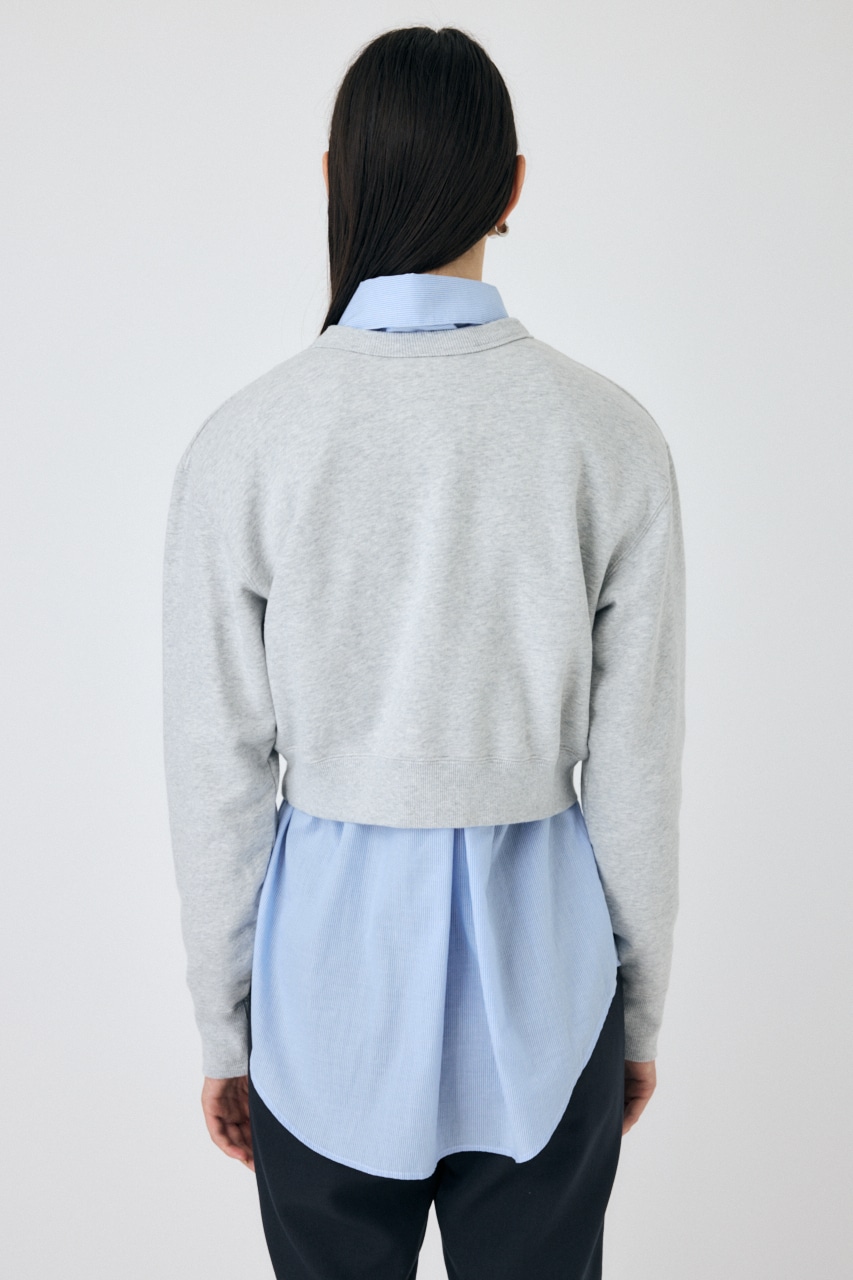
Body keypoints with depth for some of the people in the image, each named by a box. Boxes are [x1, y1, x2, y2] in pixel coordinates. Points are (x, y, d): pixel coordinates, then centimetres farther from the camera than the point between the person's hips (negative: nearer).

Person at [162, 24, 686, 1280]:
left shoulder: (244, 440, -12)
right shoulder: (612, 434, -11)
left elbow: (219, 777, -7)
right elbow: (636, 771, -5)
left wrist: (224, 1024, 7)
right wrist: (640, 1009, 9)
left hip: (330, 948, 0)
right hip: (539, 953, 1)